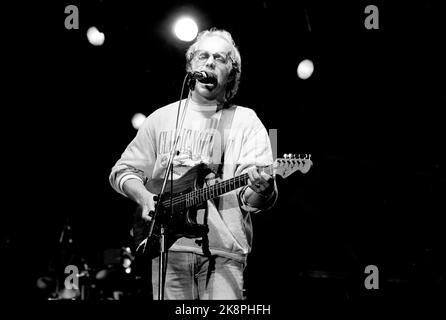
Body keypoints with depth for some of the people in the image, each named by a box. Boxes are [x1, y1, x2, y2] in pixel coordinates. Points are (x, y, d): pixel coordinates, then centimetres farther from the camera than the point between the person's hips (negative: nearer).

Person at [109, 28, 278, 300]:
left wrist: (261, 189, -28)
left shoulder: (245, 121, 5)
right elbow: (123, 170, 18)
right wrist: (143, 196, -3)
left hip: (223, 250, -2)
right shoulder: (162, 118, 14)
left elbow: (252, 199, -4)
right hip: (168, 247, 2)